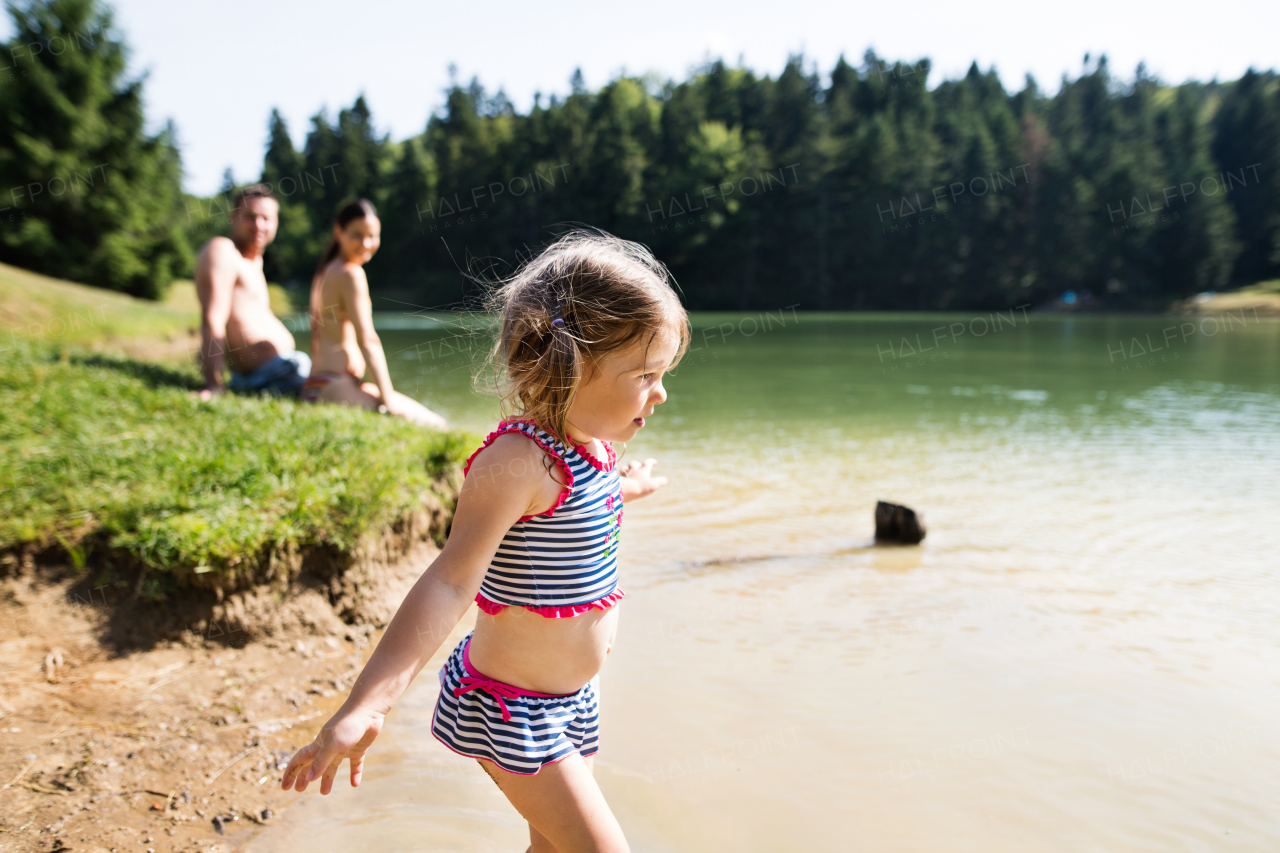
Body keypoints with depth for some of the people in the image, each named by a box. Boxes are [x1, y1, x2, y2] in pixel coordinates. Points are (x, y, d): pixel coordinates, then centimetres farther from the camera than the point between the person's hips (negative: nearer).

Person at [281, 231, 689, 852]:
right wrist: (367, 704, -39)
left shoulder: (591, 445, 2)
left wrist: (627, 489, 46)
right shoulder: (518, 458, -27)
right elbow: (452, 580, -33)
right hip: (510, 707, -9)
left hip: (569, 699, 9)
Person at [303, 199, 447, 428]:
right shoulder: (351, 273, -9)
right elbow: (367, 340, -15)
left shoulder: (326, 271, 21)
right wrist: (387, 398, -16)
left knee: (433, 417, 11)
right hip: (334, 386, -10)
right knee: (435, 425, -19)